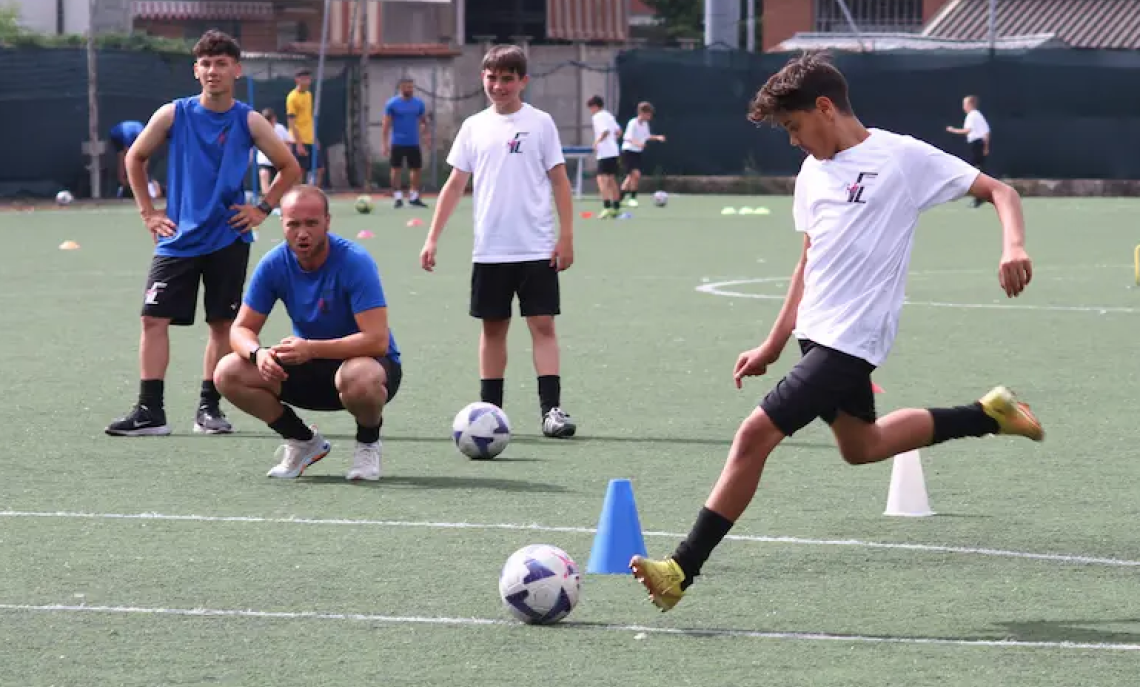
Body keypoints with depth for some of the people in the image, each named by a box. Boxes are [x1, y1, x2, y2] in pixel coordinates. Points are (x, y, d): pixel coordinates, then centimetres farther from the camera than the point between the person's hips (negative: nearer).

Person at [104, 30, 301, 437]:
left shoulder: (248, 122, -2)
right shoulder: (174, 115, -2)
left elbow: (289, 168, 9)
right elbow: (135, 158, 12)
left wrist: (263, 209, 0)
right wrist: (147, 212, 7)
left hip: (228, 239, 0)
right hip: (178, 238, 0)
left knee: (222, 324, 3)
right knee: (154, 319, -8)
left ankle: (209, 408, 14)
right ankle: (150, 412, -6)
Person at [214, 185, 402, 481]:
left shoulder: (354, 261, -24)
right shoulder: (274, 264, -9)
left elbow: (377, 339, -31)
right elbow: (242, 329, -5)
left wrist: (312, 349, -39)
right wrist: (258, 353, -29)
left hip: (368, 361, -5)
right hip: (310, 370, 5)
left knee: (358, 378, -42)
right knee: (228, 373, -14)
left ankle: (368, 444, -6)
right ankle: (304, 442, 7)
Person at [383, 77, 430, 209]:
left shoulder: (419, 103, 6)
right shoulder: (392, 104, -4)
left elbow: (423, 121, 15)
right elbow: (386, 124, -4)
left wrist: (425, 136, 1)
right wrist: (385, 143, -9)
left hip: (414, 143, 3)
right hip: (397, 143, -3)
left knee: (416, 169, 3)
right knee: (397, 169, -2)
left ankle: (414, 197, 13)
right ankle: (398, 197, 4)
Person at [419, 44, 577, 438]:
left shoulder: (540, 124, 0)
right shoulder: (474, 127, 8)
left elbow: (559, 182, 1)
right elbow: (455, 184, 10)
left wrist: (566, 237, -5)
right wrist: (433, 238, 5)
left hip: (537, 249, -3)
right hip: (489, 252, 3)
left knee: (542, 325, -6)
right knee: (493, 328, 8)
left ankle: (552, 408, -7)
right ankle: (489, 410, 14)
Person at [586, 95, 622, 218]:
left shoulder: (598, 117, -10)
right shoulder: (608, 115, 16)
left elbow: (605, 131, -25)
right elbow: (618, 132, 20)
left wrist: (597, 142, -17)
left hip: (604, 152, -9)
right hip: (613, 151, 9)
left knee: (601, 179, -13)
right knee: (611, 179, 16)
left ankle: (607, 206, -24)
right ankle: (616, 207, 20)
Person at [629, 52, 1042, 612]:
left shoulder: (902, 157, -10)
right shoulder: (813, 173, 12)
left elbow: (1000, 192, -8)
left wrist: (1013, 246, -27)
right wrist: (774, 345, 21)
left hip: (851, 340, -9)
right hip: (817, 333, 9)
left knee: (756, 433, -16)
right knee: (860, 447, 25)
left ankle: (683, 569, -12)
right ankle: (989, 414, 39)